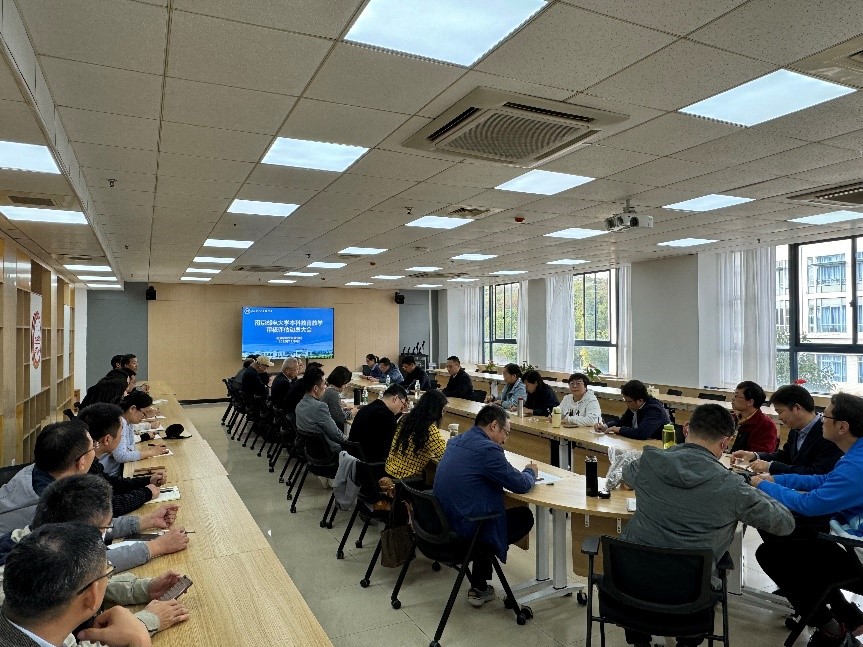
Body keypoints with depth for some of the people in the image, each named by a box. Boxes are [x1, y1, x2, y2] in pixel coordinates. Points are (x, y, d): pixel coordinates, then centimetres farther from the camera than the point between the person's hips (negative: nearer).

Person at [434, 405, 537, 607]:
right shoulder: (487, 449, -19)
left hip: (442, 521, 9)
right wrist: (531, 472, 10)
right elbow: (520, 485, -13)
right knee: (524, 516, 11)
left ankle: (479, 587, 32)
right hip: (465, 527, -9)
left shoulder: (456, 441, 8)